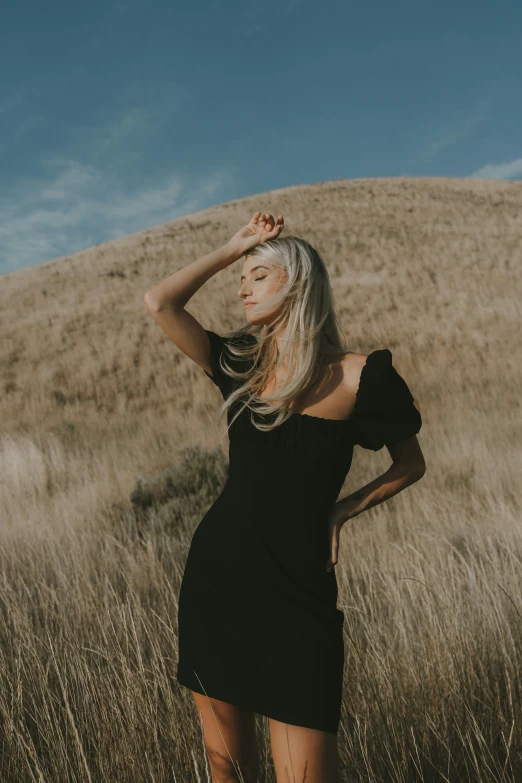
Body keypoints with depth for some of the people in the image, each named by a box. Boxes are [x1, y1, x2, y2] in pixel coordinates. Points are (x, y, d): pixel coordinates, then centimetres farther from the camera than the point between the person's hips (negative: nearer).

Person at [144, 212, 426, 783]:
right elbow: (159, 303, -2)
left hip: (296, 591, -4)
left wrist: (344, 509, -2)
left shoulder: (357, 376, -6)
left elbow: (411, 465, 8)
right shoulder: (240, 364, 5)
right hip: (214, 578, 4)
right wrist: (233, 247, 4)